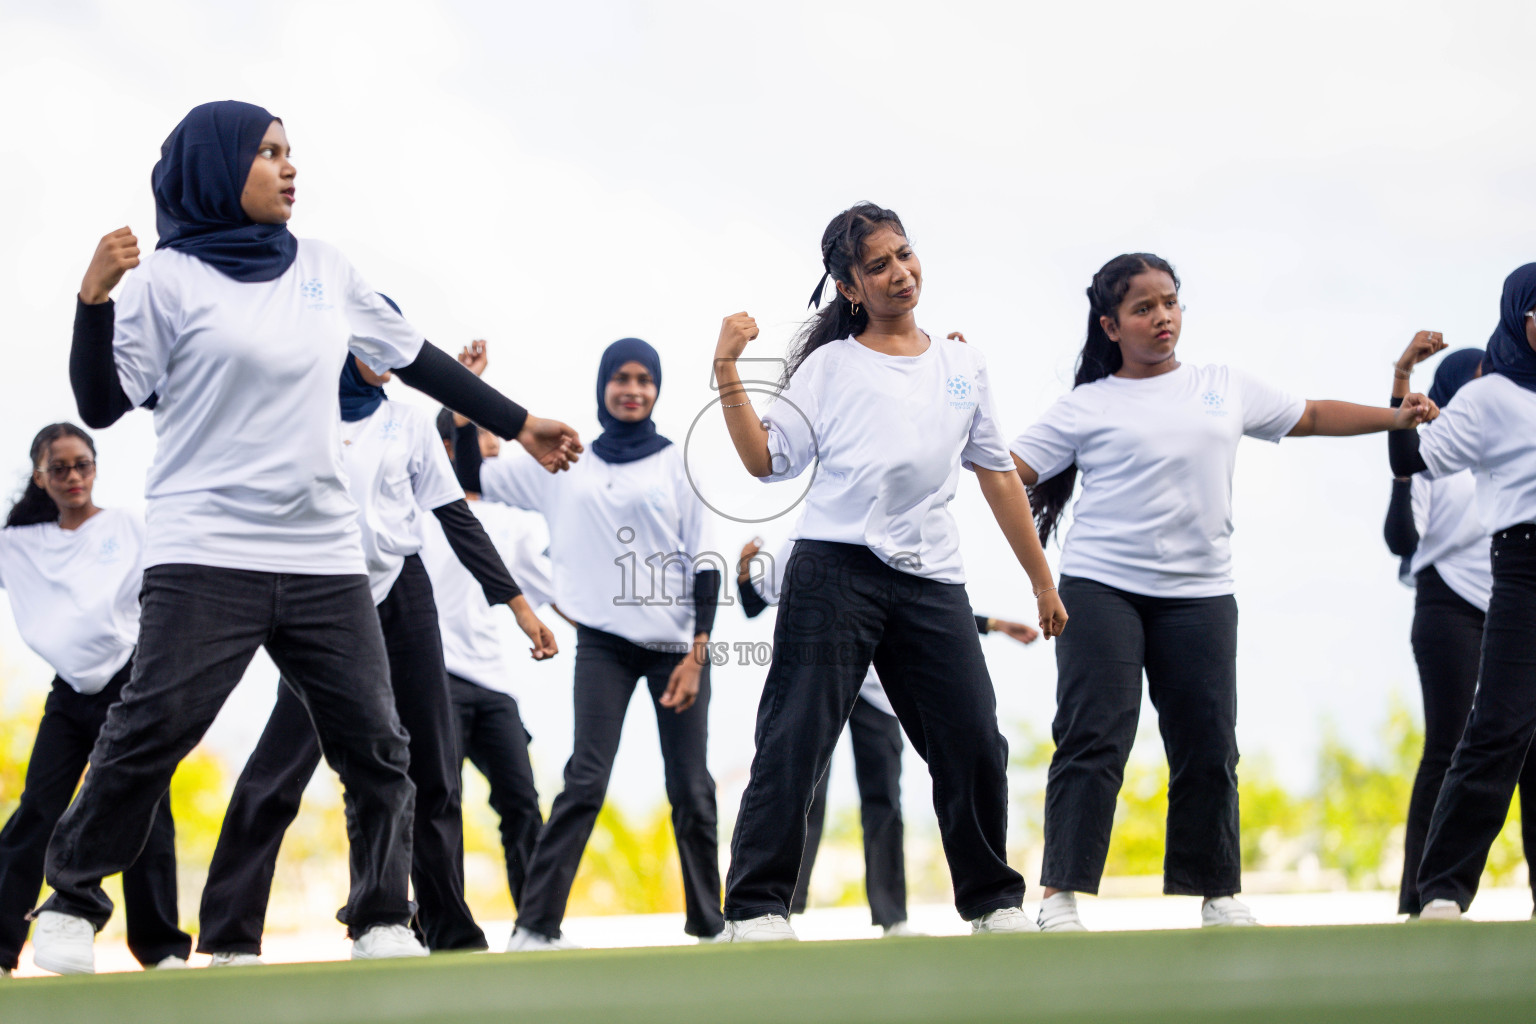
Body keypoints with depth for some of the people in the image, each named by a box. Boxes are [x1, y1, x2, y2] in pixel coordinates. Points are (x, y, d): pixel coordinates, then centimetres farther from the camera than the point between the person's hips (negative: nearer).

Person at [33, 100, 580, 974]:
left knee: (376, 742, 0)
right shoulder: (171, 279, -1)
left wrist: (518, 424, 26)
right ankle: (72, 905, 2)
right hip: (206, 555, -5)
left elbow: (414, 357, 24)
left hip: (325, 558, 5)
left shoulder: (325, 271, 14)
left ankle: (383, 923, 10)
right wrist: (96, 298, -18)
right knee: (149, 732, -12)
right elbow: (102, 404, -4)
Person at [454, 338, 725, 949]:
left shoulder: (678, 464, 5)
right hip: (604, 641, 0)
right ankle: (535, 926, -13)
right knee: (586, 780, -13)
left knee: (691, 789, 2)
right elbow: (472, 479, 14)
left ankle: (707, 924, 12)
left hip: (677, 642, 0)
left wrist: (697, 653, -7)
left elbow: (704, 560, 2)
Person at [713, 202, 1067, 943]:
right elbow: (765, 459, 3)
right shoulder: (830, 366, 10)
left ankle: (993, 903, 18)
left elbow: (997, 475, 22)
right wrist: (727, 370, -6)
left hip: (932, 581, 3)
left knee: (976, 745, 2)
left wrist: (1042, 581, 21)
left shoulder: (963, 367, 19)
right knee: (796, 740, -7)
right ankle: (756, 908, -4)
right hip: (835, 568, -3)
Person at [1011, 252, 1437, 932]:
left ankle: (1218, 895, 16)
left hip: (1200, 595, 3)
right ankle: (1060, 895, -9)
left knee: (1208, 747, 3)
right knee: (1093, 741, -10)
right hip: (1100, 588, -3)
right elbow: (1010, 469, 1)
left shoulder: (1225, 388, 14)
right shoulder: (1087, 405, 4)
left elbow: (1310, 417, 24)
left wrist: (1397, 417, 21)